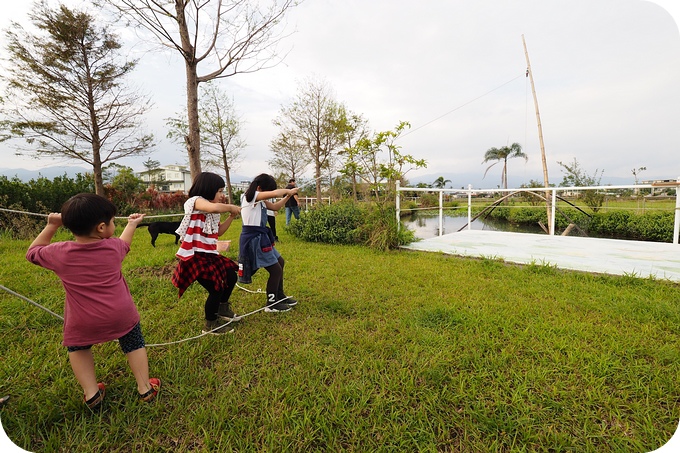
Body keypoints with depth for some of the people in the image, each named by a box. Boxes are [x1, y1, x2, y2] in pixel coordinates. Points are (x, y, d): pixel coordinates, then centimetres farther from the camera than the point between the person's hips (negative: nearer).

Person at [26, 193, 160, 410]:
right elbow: (124, 243, 18)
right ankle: (145, 389, 25)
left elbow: (32, 252, 13)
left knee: (77, 347, 29)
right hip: (121, 315, 0)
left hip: (82, 323, 0)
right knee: (134, 343, 20)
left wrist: (51, 226, 12)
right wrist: (132, 224, 34)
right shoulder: (113, 247, -8)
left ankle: (91, 393, 25)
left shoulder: (59, 253, -10)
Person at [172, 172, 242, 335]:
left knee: (231, 276, 17)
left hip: (210, 254, 10)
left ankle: (222, 309, 41)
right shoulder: (196, 201, -14)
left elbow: (218, 232, 21)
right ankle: (210, 324, 15)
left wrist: (231, 216, 13)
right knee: (216, 289, -9)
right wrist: (232, 208, -19)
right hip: (195, 256, -9)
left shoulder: (212, 212, 13)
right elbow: (214, 207, -38)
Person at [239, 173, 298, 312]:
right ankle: (271, 304, 13)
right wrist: (288, 190, -8)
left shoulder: (260, 200, 12)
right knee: (276, 269, -2)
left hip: (260, 237, 11)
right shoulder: (251, 196, -17)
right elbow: (275, 193, -28)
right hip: (253, 238, -11)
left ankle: (279, 296, 34)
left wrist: (288, 195, 7)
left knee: (280, 262, 20)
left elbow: (275, 207, 17)